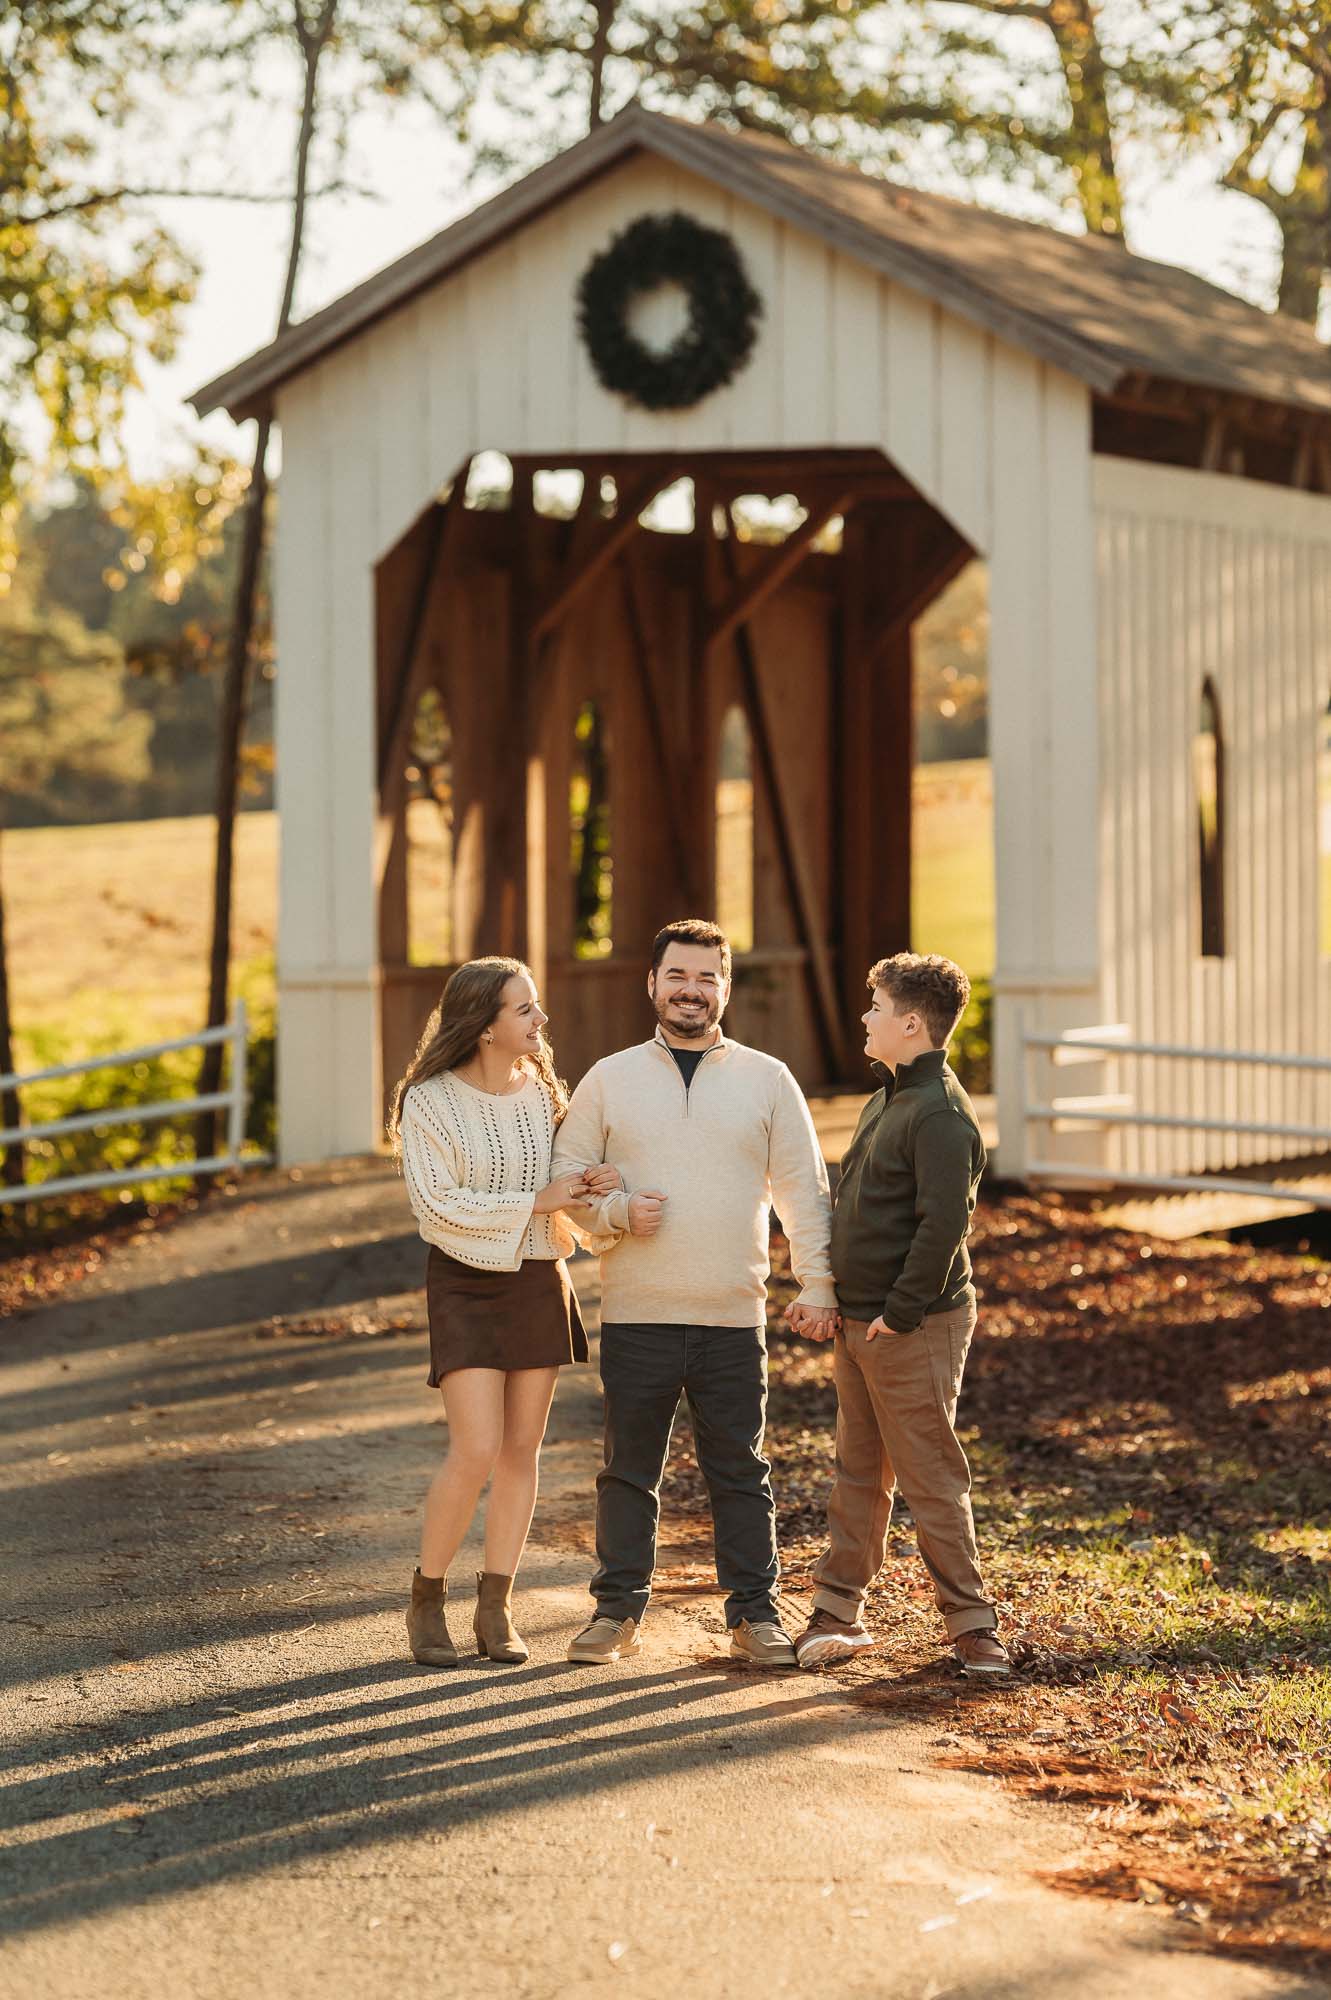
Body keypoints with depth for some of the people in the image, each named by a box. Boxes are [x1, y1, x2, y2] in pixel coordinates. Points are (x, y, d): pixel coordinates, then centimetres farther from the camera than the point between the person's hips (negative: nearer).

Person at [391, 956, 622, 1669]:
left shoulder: (543, 1090, 6)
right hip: (466, 1282, -5)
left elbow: (564, 1196, 12)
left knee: (521, 1450, 5)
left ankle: (496, 1609, 13)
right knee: (475, 1451, -14)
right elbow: (438, 1204, -15)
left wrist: (595, 1187, -11)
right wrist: (534, 1202, -19)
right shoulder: (430, 1101, -10)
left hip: (539, 1282, 5)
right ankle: (426, 1598, 3)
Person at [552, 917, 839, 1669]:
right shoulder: (610, 1078, 7)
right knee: (629, 1471, 7)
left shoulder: (768, 1079, 7)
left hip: (734, 1318, 0)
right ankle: (619, 1610, 16)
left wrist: (817, 1282, -2)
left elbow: (804, 1188, 6)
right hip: (636, 1317, 0)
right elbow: (565, 1174, 8)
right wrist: (618, 1212, -11)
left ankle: (755, 1614, 13)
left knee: (741, 1473, 5)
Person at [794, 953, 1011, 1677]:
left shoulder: (939, 1113, -17)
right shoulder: (885, 1101, 14)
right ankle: (838, 1613, 21)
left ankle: (971, 1625, 4)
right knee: (857, 1475, 14)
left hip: (912, 1329, -10)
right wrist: (828, 1293, 14)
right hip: (859, 1323, 10)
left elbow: (944, 1223, -24)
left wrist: (899, 1313, -20)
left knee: (930, 1481, -4)